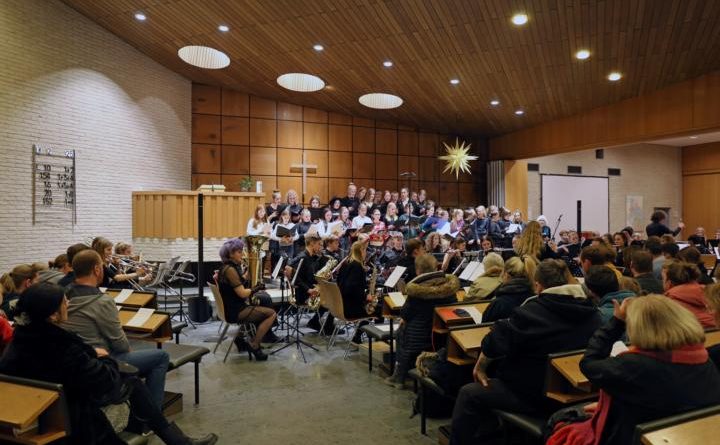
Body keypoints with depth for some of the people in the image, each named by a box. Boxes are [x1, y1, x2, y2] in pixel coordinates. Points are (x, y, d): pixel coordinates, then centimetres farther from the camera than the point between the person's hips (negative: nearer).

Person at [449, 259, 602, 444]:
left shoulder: (533, 310, -19)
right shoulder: (592, 313, -1)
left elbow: (497, 340, -21)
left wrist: (479, 367, -4)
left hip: (534, 395, -7)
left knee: (468, 394, 7)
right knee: (499, 378, 29)